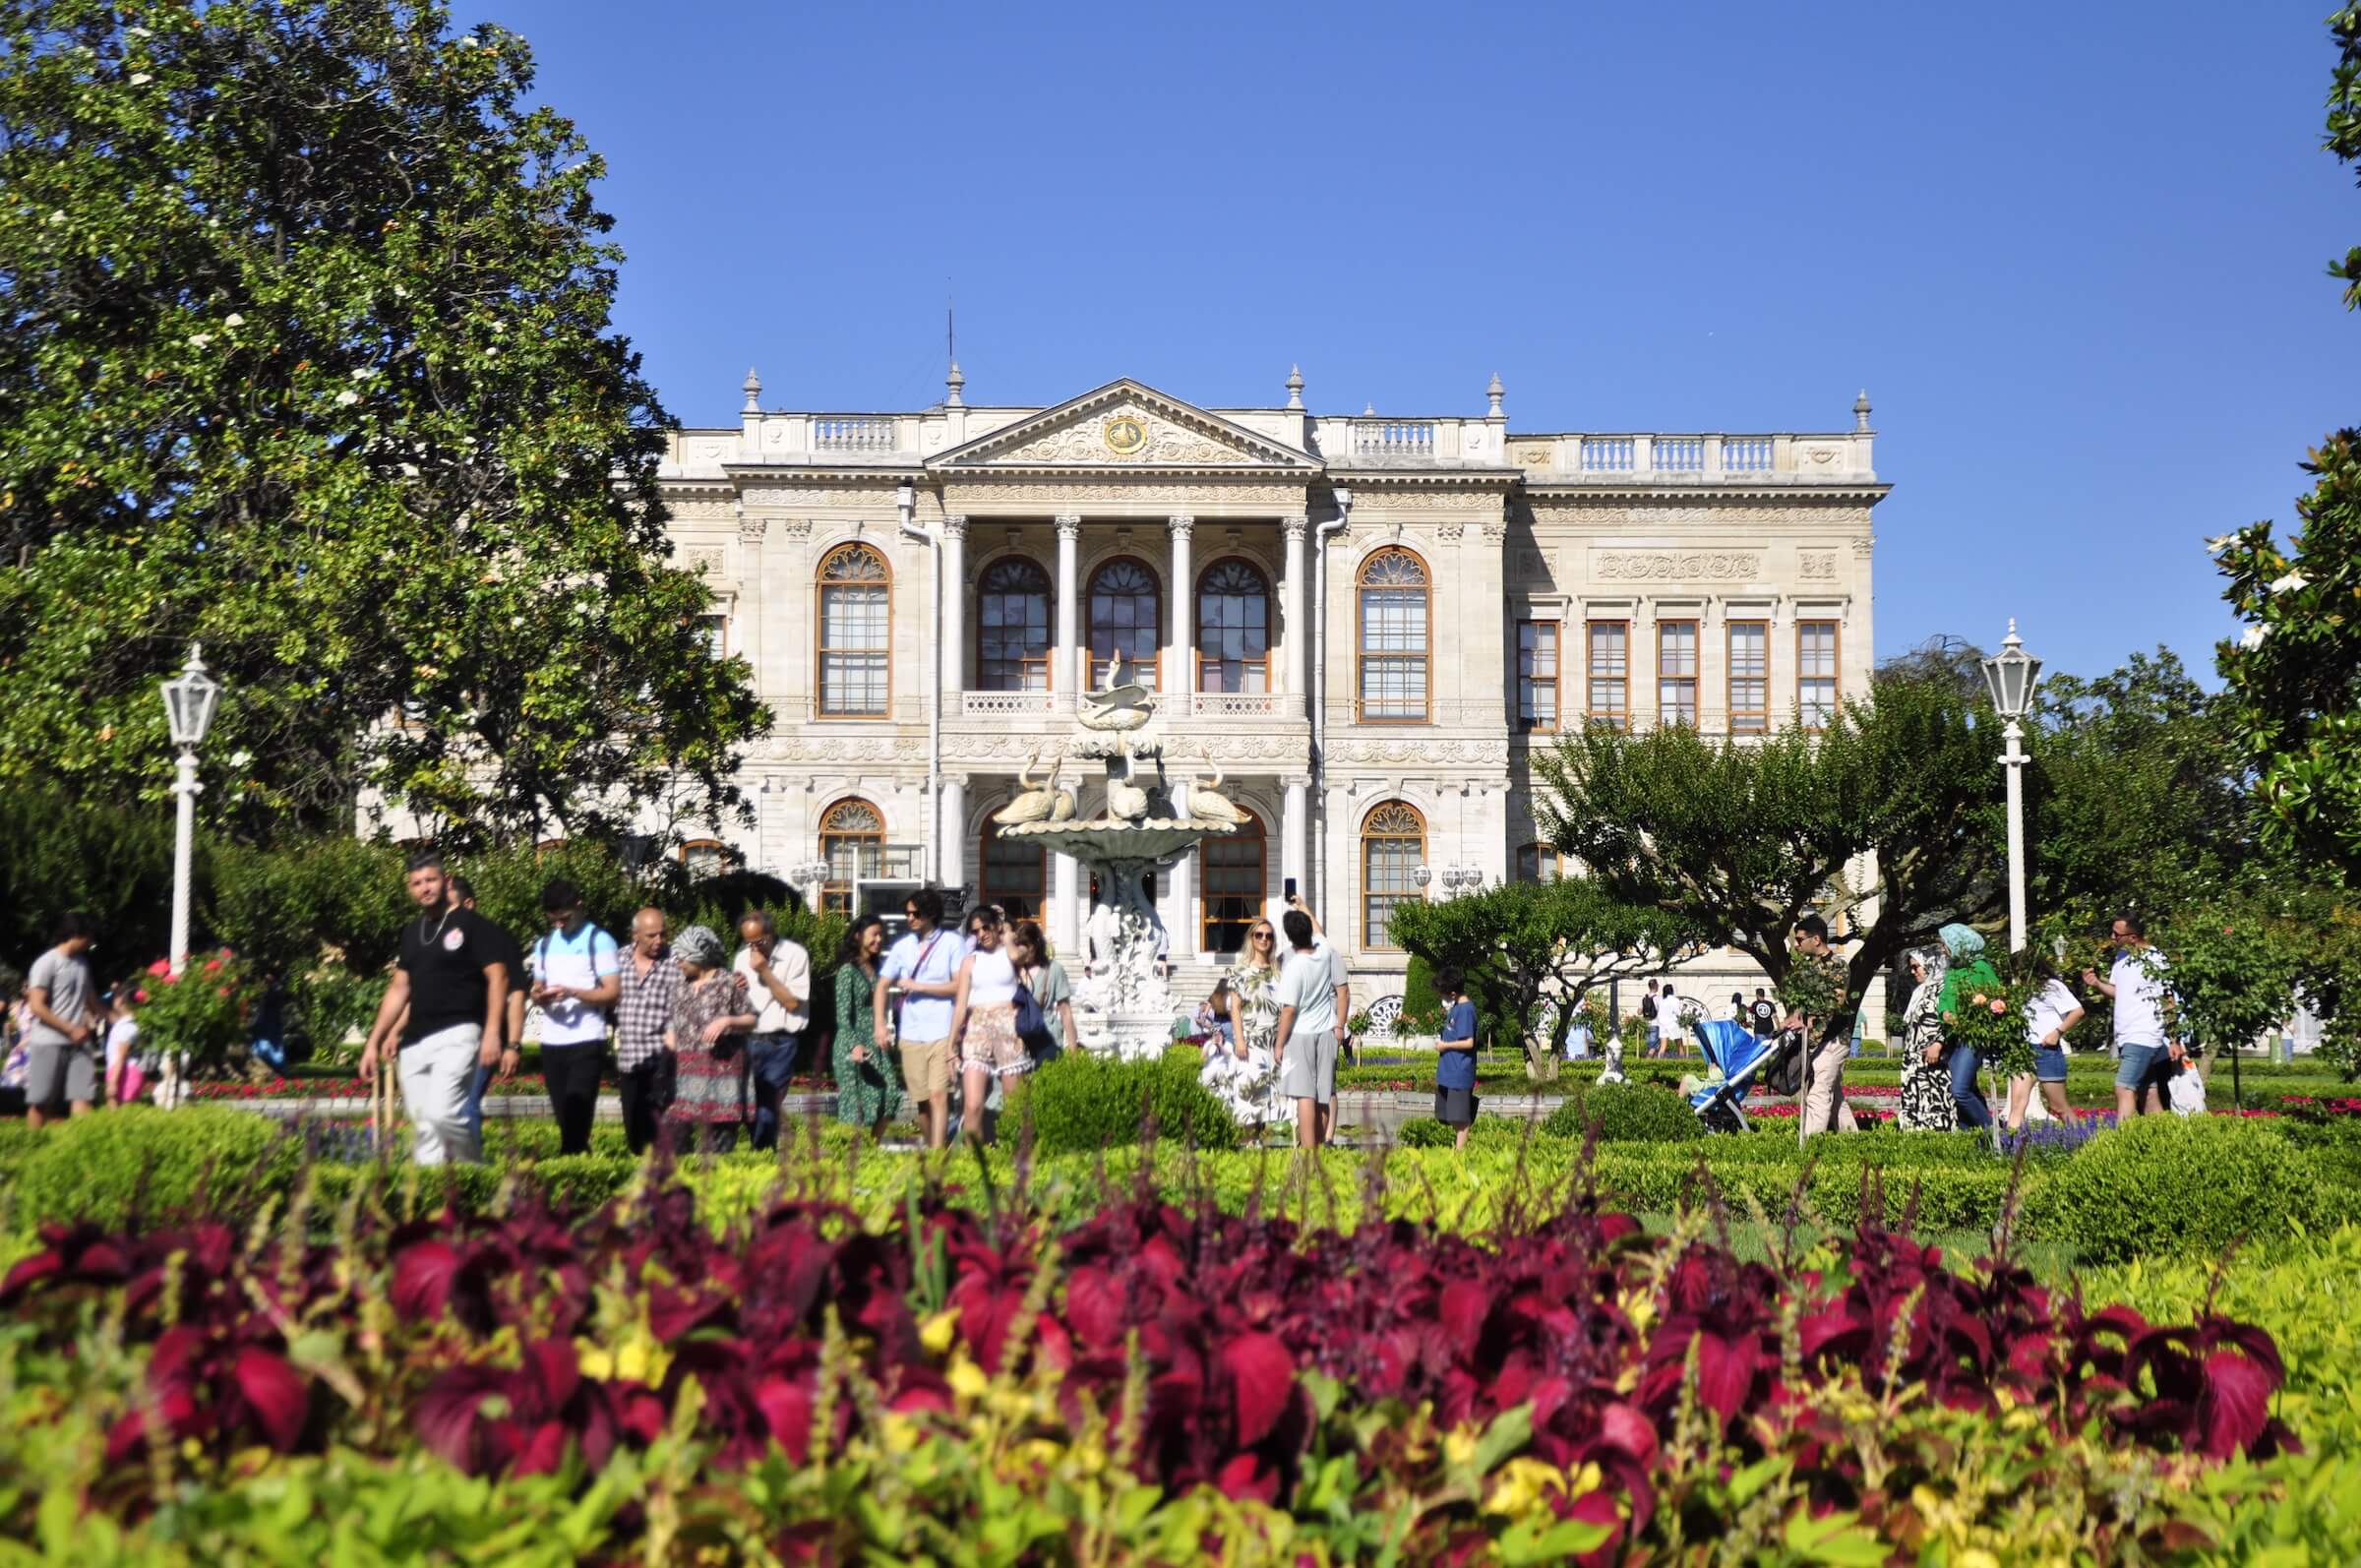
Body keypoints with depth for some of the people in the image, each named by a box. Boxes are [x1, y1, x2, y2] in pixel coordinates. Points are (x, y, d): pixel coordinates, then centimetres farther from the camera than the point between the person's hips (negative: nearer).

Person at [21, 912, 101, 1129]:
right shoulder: (46, 963, -8)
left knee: (83, 1096, -6)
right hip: (49, 1043, -6)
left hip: (79, 1043, 6)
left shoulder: (82, 963, 13)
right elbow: (36, 1006, -13)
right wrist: (71, 1029, -14)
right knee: (41, 1102, 1)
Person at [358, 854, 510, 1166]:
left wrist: (492, 1032, -19)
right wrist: (374, 1042, 18)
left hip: (456, 1035, -7)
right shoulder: (411, 932, 18)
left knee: (441, 1112, -23)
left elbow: (497, 978, -7)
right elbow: (399, 990, 22)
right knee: (423, 1128, 4)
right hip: (414, 1043, 7)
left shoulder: (471, 924, -1)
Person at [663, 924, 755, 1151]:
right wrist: (670, 1033, 7)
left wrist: (728, 1021, -17)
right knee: (673, 1126, -2)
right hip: (687, 1069, 6)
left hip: (721, 1064, -6)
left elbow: (751, 1019, 0)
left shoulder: (728, 982, -3)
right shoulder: (683, 984, 14)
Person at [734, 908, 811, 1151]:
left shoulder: (795, 955, -6)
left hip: (779, 1043, -5)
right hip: (748, 1040, 5)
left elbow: (792, 1002, -11)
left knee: (766, 1108, -7)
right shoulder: (743, 957, 12)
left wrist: (765, 971, -14)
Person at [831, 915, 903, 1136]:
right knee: (854, 1109, -4)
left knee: (887, 1101, -1)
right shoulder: (848, 970, -7)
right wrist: (854, 1045, -24)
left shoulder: (876, 969, 14)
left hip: (876, 1046, 7)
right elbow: (843, 1013, -13)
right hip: (854, 1047, -7)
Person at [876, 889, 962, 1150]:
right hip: (910, 1034, 4)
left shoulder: (951, 943, 0)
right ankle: (931, 1147, 23)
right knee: (921, 1100, 8)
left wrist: (919, 986, -8)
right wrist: (879, 1023, 1)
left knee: (938, 1096, -13)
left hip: (942, 1032, -4)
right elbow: (882, 985, 13)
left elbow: (959, 986, -7)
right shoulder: (903, 946, 12)